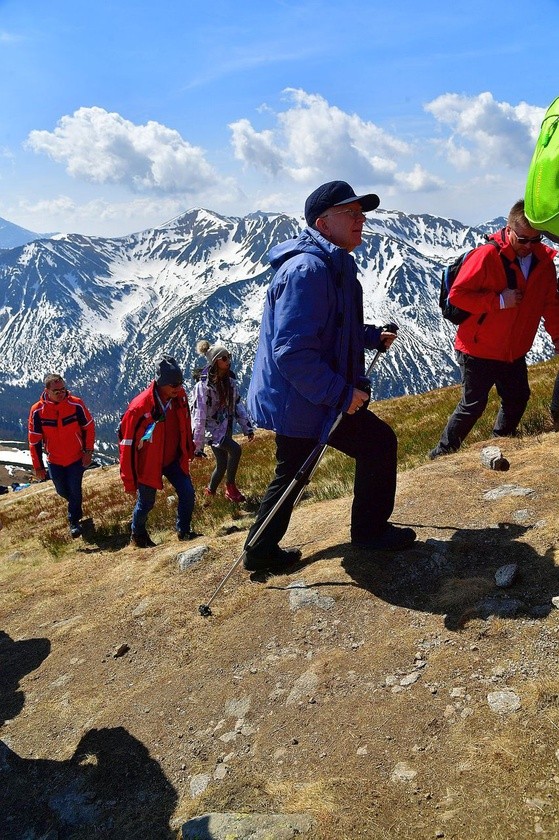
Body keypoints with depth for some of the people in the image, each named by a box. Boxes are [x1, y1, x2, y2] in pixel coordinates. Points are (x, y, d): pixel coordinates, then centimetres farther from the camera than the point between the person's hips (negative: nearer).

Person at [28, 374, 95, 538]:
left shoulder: (76, 404, -19)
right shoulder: (37, 411, -17)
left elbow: (89, 427, -5)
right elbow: (34, 441, -8)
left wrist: (88, 452, -6)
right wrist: (38, 467, -5)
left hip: (76, 458, -1)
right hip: (54, 461, 2)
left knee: (75, 491, 1)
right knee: (62, 491, 17)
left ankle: (74, 521, 24)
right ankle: (75, 506, 50)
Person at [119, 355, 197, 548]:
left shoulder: (180, 396, -13)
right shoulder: (140, 407, -29)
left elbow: (185, 424, 7)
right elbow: (127, 445, -21)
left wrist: (189, 450, 18)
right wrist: (129, 481, -15)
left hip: (174, 459, 4)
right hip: (149, 464, -4)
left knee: (187, 494, -3)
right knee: (146, 503, 11)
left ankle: (184, 531, 20)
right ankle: (137, 535, 39)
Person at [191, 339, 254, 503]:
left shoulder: (229, 381, 2)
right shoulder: (204, 385, -19)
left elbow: (238, 405, 10)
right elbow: (199, 415, -21)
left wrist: (247, 427, 6)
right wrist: (197, 445, -23)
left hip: (226, 427, 7)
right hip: (212, 429, -7)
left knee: (222, 465, 9)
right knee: (235, 449, -27)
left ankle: (210, 493, 31)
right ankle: (230, 485, -9)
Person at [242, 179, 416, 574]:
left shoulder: (333, 265, 13)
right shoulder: (307, 270, -23)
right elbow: (292, 352, -30)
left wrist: (373, 336, 13)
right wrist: (342, 393, -25)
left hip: (292, 401, 11)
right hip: (302, 403, -11)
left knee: (291, 474, 20)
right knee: (379, 441, 4)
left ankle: (261, 552, 32)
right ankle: (371, 530, 21)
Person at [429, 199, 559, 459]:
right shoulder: (487, 255, -20)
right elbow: (457, 294, -21)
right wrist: (499, 300, -25)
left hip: (514, 352, 7)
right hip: (478, 350, -7)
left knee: (517, 399, 17)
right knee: (473, 406, -1)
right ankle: (442, 454, 15)